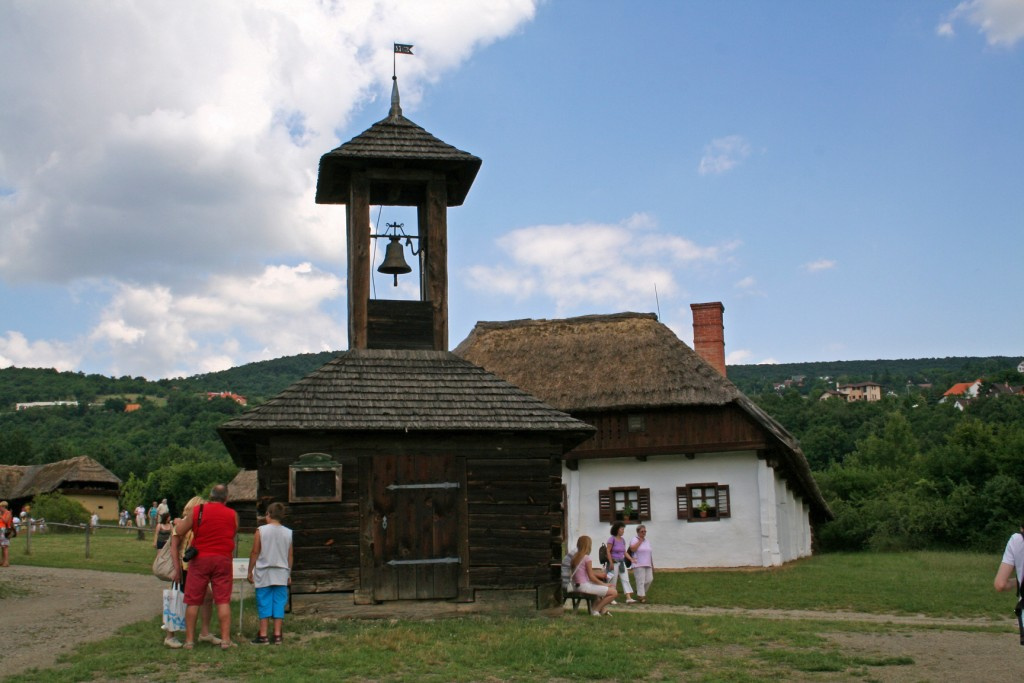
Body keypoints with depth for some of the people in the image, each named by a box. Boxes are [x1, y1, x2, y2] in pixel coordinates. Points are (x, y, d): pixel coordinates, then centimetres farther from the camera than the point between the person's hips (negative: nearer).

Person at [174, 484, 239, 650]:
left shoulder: (197, 511, -1)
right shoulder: (233, 515, 3)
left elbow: (179, 531, 2)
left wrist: (179, 521, 22)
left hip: (200, 559, -1)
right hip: (223, 559, 1)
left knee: (193, 600, 7)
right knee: (223, 600, 3)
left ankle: (189, 639, 10)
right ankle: (225, 639, 0)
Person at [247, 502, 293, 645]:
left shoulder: (261, 531, -6)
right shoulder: (288, 533, 4)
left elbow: (255, 553, -4)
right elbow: (290, 556, 8)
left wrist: (250, 571, 6)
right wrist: (289, 574, 17)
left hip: (264, 574, -2)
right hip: (281, 574, 2)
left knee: (264, 604, 2)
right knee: (279, 603, 6)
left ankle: (263, 635, 3)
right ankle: (277, 635, 6)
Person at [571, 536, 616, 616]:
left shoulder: (575, 557, 10)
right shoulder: (587, 558, -14)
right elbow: (591, 577, -15)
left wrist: (598, 574, 16)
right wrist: (604, 584, -4)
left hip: (578, 585, 10)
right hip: (586, 586, -10)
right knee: (613, 593, -8)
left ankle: (603, 609, 22)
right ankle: (596, 610, 0)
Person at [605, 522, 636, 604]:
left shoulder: (622, 539, 9)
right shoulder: (612, 539, -11)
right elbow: (608, 551, -13)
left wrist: (630, 558, 2)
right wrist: (611, 563, -17)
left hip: (621, 562, 7)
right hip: (614, 562, -7)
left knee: (626, 580, -3)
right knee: (613, 581, 1)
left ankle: (628, 598, -9)